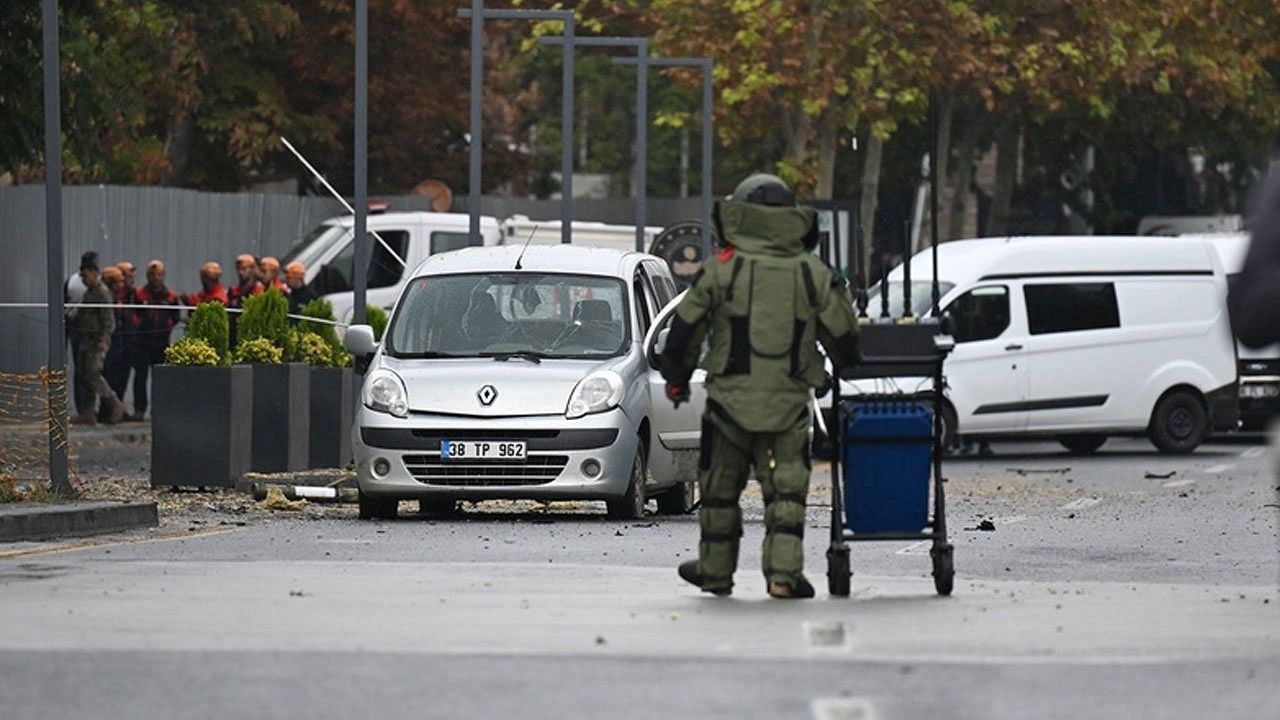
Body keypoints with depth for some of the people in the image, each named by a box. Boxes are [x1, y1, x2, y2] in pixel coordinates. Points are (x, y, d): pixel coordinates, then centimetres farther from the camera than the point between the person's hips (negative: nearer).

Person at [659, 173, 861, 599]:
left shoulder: (722, 269, -3)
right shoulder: (814, 275, 2)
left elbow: (686, 328, 1)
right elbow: (844, 336, 8)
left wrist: (676, 377, 15)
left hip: (730, 398, -1)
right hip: (789, 403, 1)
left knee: (720, 486, 13)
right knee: (786, 489, 3)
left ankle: (716, 571, 22)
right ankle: (784, 572, -11)